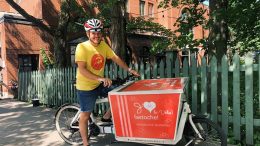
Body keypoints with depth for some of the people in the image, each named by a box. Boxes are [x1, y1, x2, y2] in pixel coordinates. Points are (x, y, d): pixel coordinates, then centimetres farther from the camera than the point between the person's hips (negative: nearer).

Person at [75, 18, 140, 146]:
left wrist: (129, 69, 3)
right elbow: (82, 70, -27)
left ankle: (107, 117, 26)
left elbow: (115, 58, 7)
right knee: (85, 115, 5)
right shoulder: (82, 47, -20)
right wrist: (101, 78, -37)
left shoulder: (103, 45, -3)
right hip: (85, 87, -6)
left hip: (100, 84, 6)